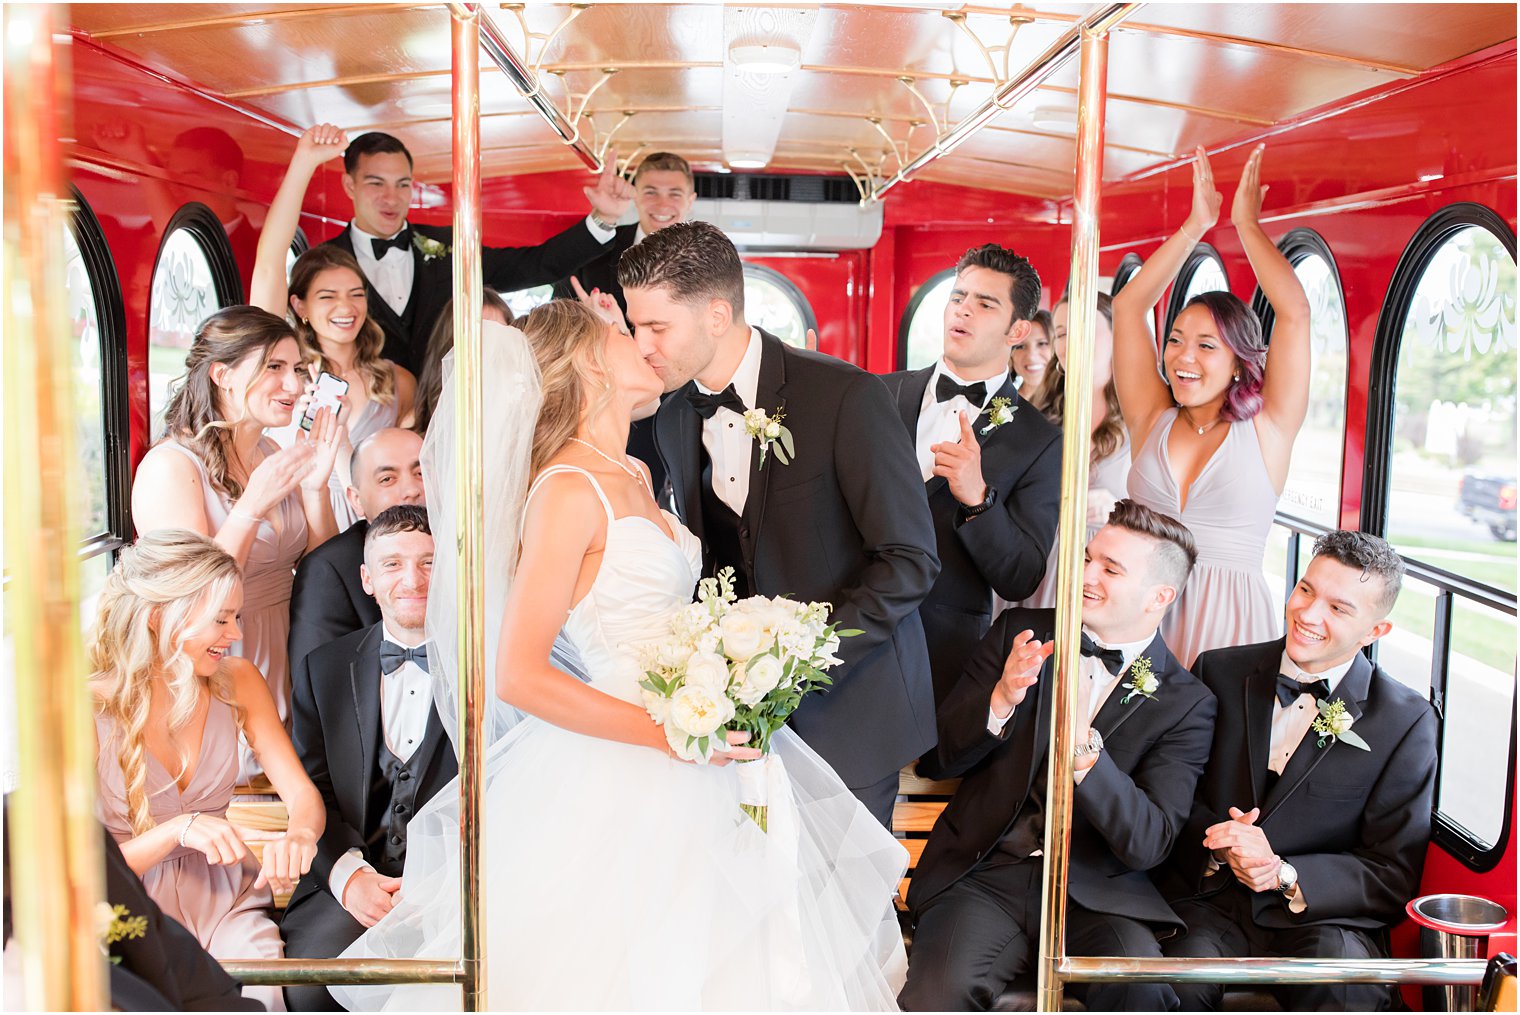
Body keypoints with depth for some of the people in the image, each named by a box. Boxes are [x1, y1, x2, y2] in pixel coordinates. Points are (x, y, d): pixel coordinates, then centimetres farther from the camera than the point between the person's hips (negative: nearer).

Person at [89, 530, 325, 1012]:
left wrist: (299, 835, -25)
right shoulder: (88, 706, -12)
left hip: (224, 898, 3)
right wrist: (177, 831, -27)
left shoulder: (237, 681, 1)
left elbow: (303, 794, -2)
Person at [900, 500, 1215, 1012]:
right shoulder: (1020, 632, 7)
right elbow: (934, 760, 5)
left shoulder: (1187, 704, 1)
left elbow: (1147, 845, -9)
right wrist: (1002, 700, -15)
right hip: (984, 872, 1)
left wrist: (1082, 744, -24)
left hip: (1095, 891, 0)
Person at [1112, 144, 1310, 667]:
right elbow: (1127, 307, 8)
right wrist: (1195, 226, 11)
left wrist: (1247, 224, 4)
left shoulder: (1267, 429, 1)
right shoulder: (1151, 420, 7)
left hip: (1228, 623, -2)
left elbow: (1295, 313, -5)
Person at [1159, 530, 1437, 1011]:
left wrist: (1282, 874, -15)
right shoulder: (1219, 672, 5)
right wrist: (1219, 843, -12)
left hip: (1323, 919, -1)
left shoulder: (1407, 722, -1)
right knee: (1182, 976, -30)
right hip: (1210, 903, 1)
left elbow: (1394, 877, 0)